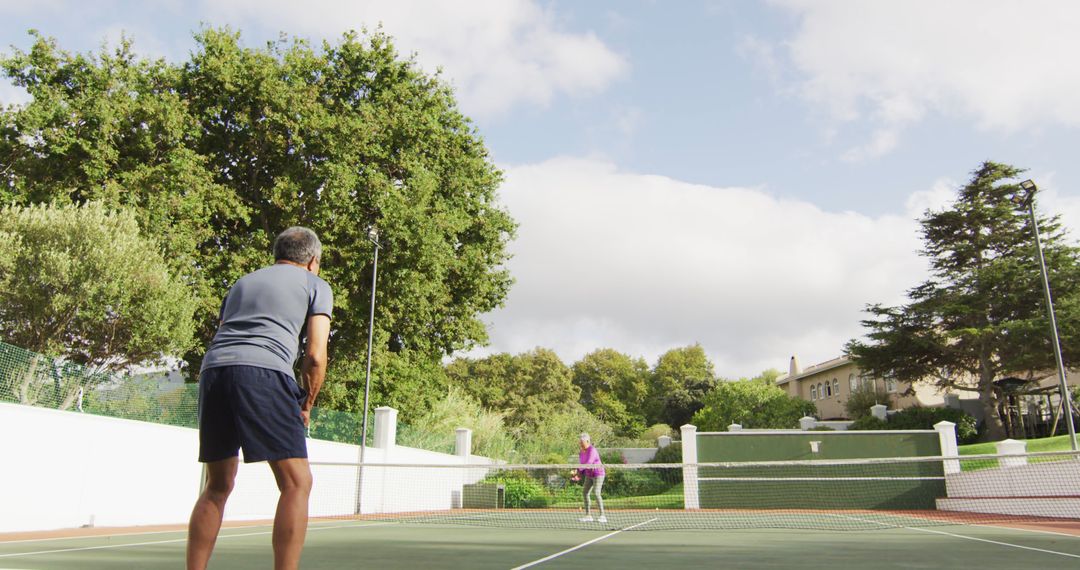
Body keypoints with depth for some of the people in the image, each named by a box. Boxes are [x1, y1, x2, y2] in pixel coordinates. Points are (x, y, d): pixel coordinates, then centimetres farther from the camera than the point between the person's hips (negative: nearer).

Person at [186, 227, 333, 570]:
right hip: (264, 373, -6)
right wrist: (306, 405, 16)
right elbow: (315, 356, 4)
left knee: (218, 487, 17)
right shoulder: (316, 285, 16)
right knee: (297, 483, -1)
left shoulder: (243, 282, 32)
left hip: (212, 369, 6)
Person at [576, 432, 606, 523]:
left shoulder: (592, 450, -22)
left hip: (598, 474, -9)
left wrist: (578, 470, -31)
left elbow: (588, 463, -31)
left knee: (597, 493, -18)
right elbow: (581, 464, 11)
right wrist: (579, 474, -3)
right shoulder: (581, 452, 5)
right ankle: (588, 515, 13)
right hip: (589, 475, 9)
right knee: (585, 493, 6)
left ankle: (602, 516, -15)